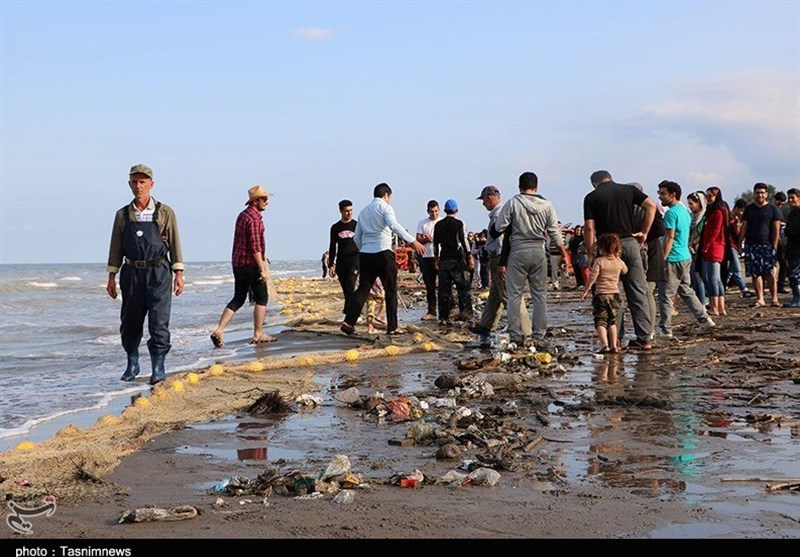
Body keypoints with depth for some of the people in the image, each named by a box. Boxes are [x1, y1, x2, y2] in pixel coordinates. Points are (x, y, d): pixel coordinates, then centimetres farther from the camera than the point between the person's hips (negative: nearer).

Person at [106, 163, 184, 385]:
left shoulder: (165, 213, 2)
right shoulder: (123, 215, 8)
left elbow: (174, 244, 2)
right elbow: (116, 248, 10)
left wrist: (178, 274, -3)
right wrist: (111, 277, 6)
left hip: (158, 273, -3)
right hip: (132, 274, 3)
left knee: (159, 322, -7)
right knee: (130, 323, 7)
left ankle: (158, 367, -3)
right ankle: (132, 364, 23)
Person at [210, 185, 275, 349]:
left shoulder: (242, 215, 15)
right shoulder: (254, 218, -15)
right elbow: (255, 246, -21)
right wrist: (262, 269, -20)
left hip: (237, 262, 9)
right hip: (250, 263, -9)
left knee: (238, 299, 11)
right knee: (262, 298, 3)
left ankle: (219, 330, -1)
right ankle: (258, 335, 6)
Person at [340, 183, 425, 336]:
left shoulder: (363, 211, 20)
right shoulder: (385, 207, -2)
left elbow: (357, 238, 19)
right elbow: (394, 225, -20)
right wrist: (413, 241, -26)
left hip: (365, 255, 6)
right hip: (382, 253, -6)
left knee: (363, 289, 6)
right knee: (390, 290, 2)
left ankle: (348, 322, -6)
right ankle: (392, 327, 4)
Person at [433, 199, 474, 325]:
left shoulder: (438, 225, 6)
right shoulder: (459, 224, -6)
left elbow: (435, 243, 11)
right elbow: (464, 241, -9)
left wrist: (436, 259, 20)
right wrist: (470, 258, -4)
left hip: (443, 259, 4)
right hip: (457, 258, -4)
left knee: (444, 289, 5)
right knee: (463, 287, 3)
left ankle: (443, 317, 4)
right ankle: (465, 313, -5)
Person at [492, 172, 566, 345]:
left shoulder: (512, 203, -4)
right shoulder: (546, 205, 4)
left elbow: (498, 228, -4)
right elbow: (555, 231, 5)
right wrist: (564, 253, 17)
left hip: (518, 252, -2)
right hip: (539, 251, 3)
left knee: (514, 294, 2)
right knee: (540, 294, 9)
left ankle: (515, 336, -1)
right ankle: (539, 336, 8)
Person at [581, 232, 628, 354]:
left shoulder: (599, 261, -10)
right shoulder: (619, 262, 3)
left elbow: (592, 278, -14)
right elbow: (625, 271, 24)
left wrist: (585, 291, -4)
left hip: (601, 294, -4)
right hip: (615, 294, 4)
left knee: (600, 321, -2)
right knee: (612, 321, 15)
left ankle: (604, 345, -17)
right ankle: (613, 345, 12)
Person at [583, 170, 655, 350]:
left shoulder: (591, 197, 3)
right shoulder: (628, 189, 10)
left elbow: (589, 228, -5)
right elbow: (651, 205, -2)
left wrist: (590, 254, 1)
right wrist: (644, 232, 3)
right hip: (630, 243, 2)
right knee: (638, 293, 5)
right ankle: (644, 338, 3)